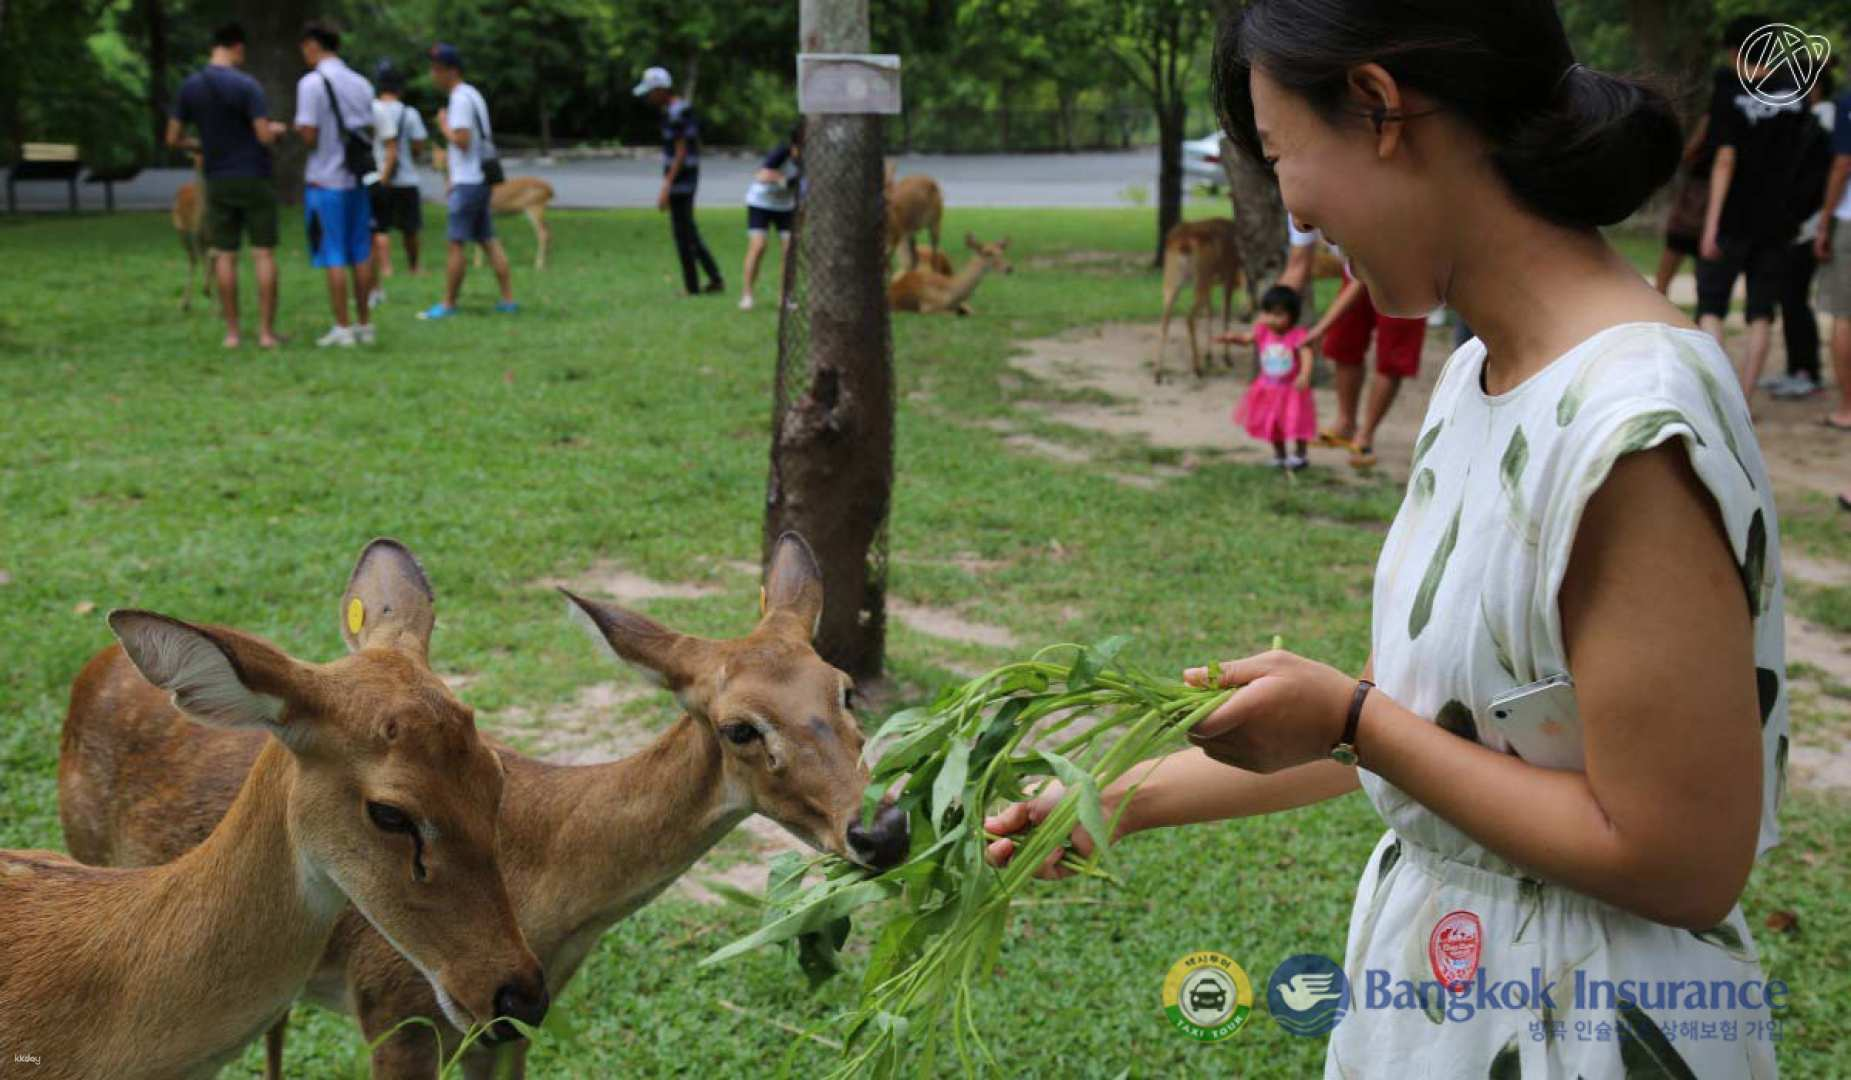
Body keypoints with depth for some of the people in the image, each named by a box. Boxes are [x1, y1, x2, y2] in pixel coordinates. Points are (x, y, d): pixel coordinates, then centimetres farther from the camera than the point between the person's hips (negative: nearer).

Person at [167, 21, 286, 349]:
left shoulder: (189, 87, 3)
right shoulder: (246, 85, -12)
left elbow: (173, 139, 5)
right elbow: (265, 136, -16)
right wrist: (277, 129, 6)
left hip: (217, 182, 4)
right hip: (253, 178, -4)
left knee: (224, 256, 7)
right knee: (264, 254, 1)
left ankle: (232, 331, 8)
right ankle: (266, 331, 0)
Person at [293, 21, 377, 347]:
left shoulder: (312, 83, -12)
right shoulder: (361, 83, 7)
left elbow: (309, 135, -15)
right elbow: (369, 131, 11)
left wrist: (297, 129, 6)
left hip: (325, 181, -6)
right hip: (357, 178, 6)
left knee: (333, 257, 0)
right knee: (361, 255, 11)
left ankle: (343, 328, 2)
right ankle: (364, 324, 16)